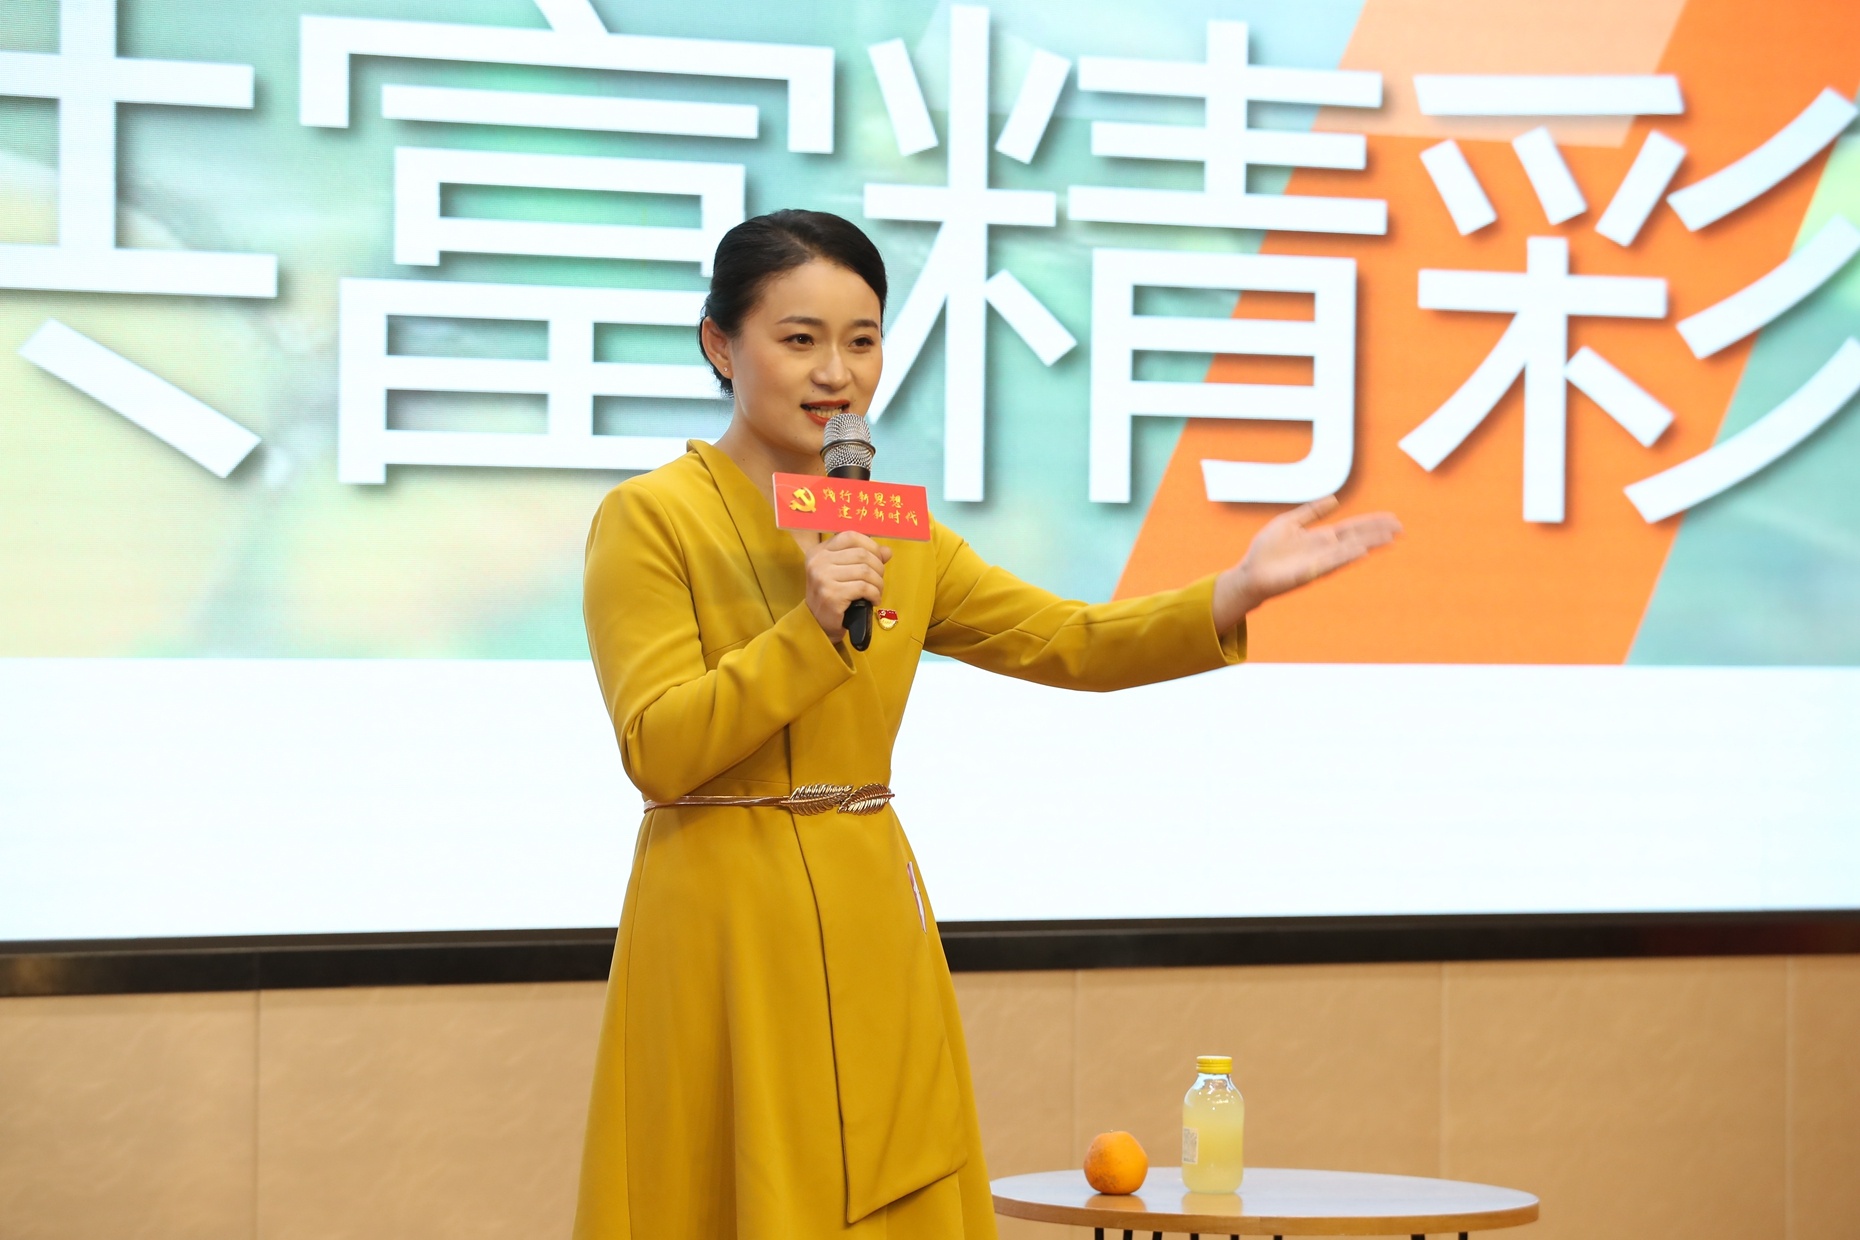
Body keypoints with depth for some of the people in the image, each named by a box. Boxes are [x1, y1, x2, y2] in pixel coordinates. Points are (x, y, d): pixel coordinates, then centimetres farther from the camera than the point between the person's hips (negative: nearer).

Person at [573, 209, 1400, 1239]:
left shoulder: (897, 535, 14)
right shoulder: (649, 519, -5)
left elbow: (1069, 643, 7)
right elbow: (658, 751, -13)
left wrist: (1237, 594, -7)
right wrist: (809, 631, -23)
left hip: (873, 927, 6)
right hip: (724, 929, -6)